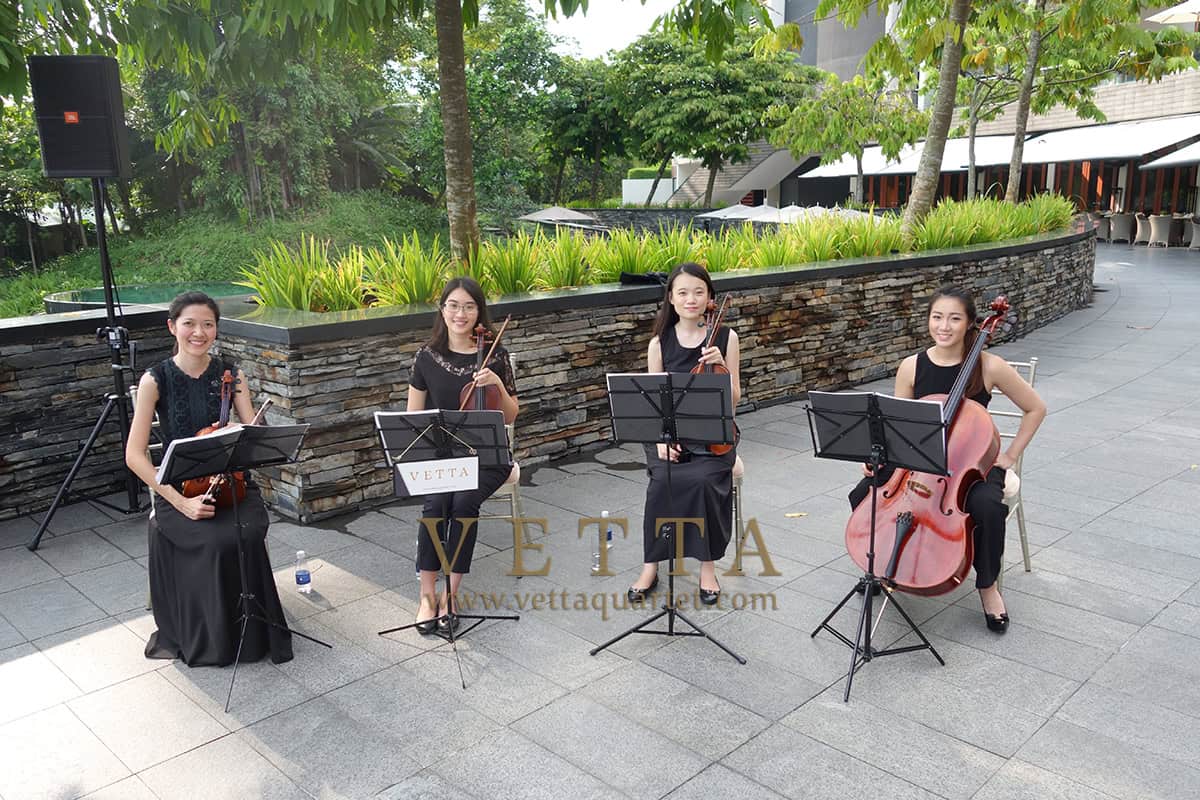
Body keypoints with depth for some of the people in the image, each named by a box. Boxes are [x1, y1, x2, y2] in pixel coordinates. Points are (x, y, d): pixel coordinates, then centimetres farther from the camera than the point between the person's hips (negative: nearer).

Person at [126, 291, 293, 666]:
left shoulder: (230, 373, 3)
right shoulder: (156, 380, -5)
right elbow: (135, 455, -9)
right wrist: (180, 502, -19)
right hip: (179, 490, -2)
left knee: (249, 534, -28)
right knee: (219, 541, -29)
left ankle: (253, 632, -5)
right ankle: (209, 638, -5)